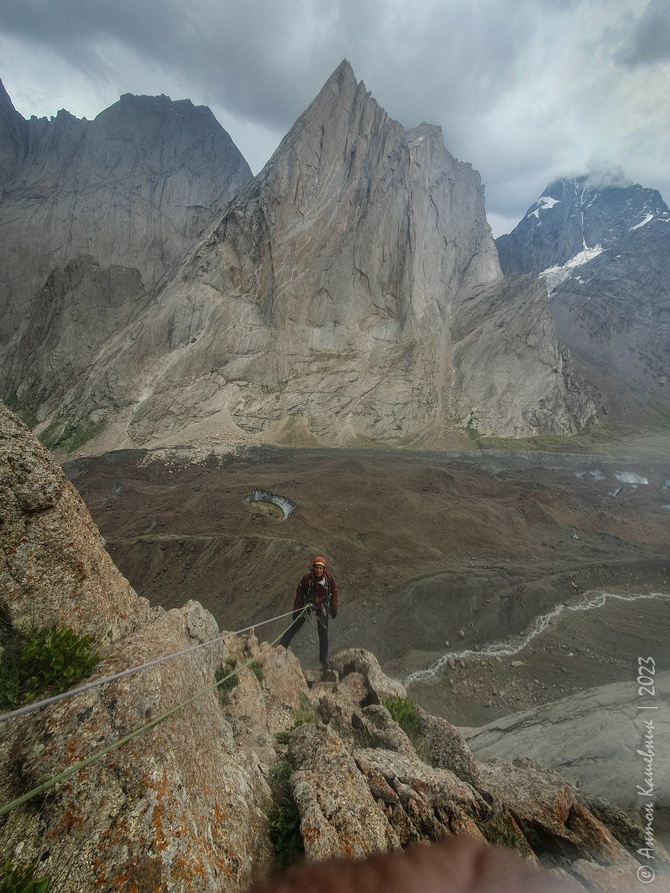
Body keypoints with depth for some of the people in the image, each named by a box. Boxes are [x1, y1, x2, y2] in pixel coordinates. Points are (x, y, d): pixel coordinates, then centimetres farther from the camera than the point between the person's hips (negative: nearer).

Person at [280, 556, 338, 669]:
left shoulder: (329, 578, -19)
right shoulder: (307, 578, -24)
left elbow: (333, 592, -5)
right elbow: (299, 593, -13)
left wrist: (334, 608, -1)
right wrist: (295, 609, -9)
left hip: (322, 607, 1)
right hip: (307, 604, -1)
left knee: (323, 633, 7)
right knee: (293, 628, 0)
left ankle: (323, 659, 23)